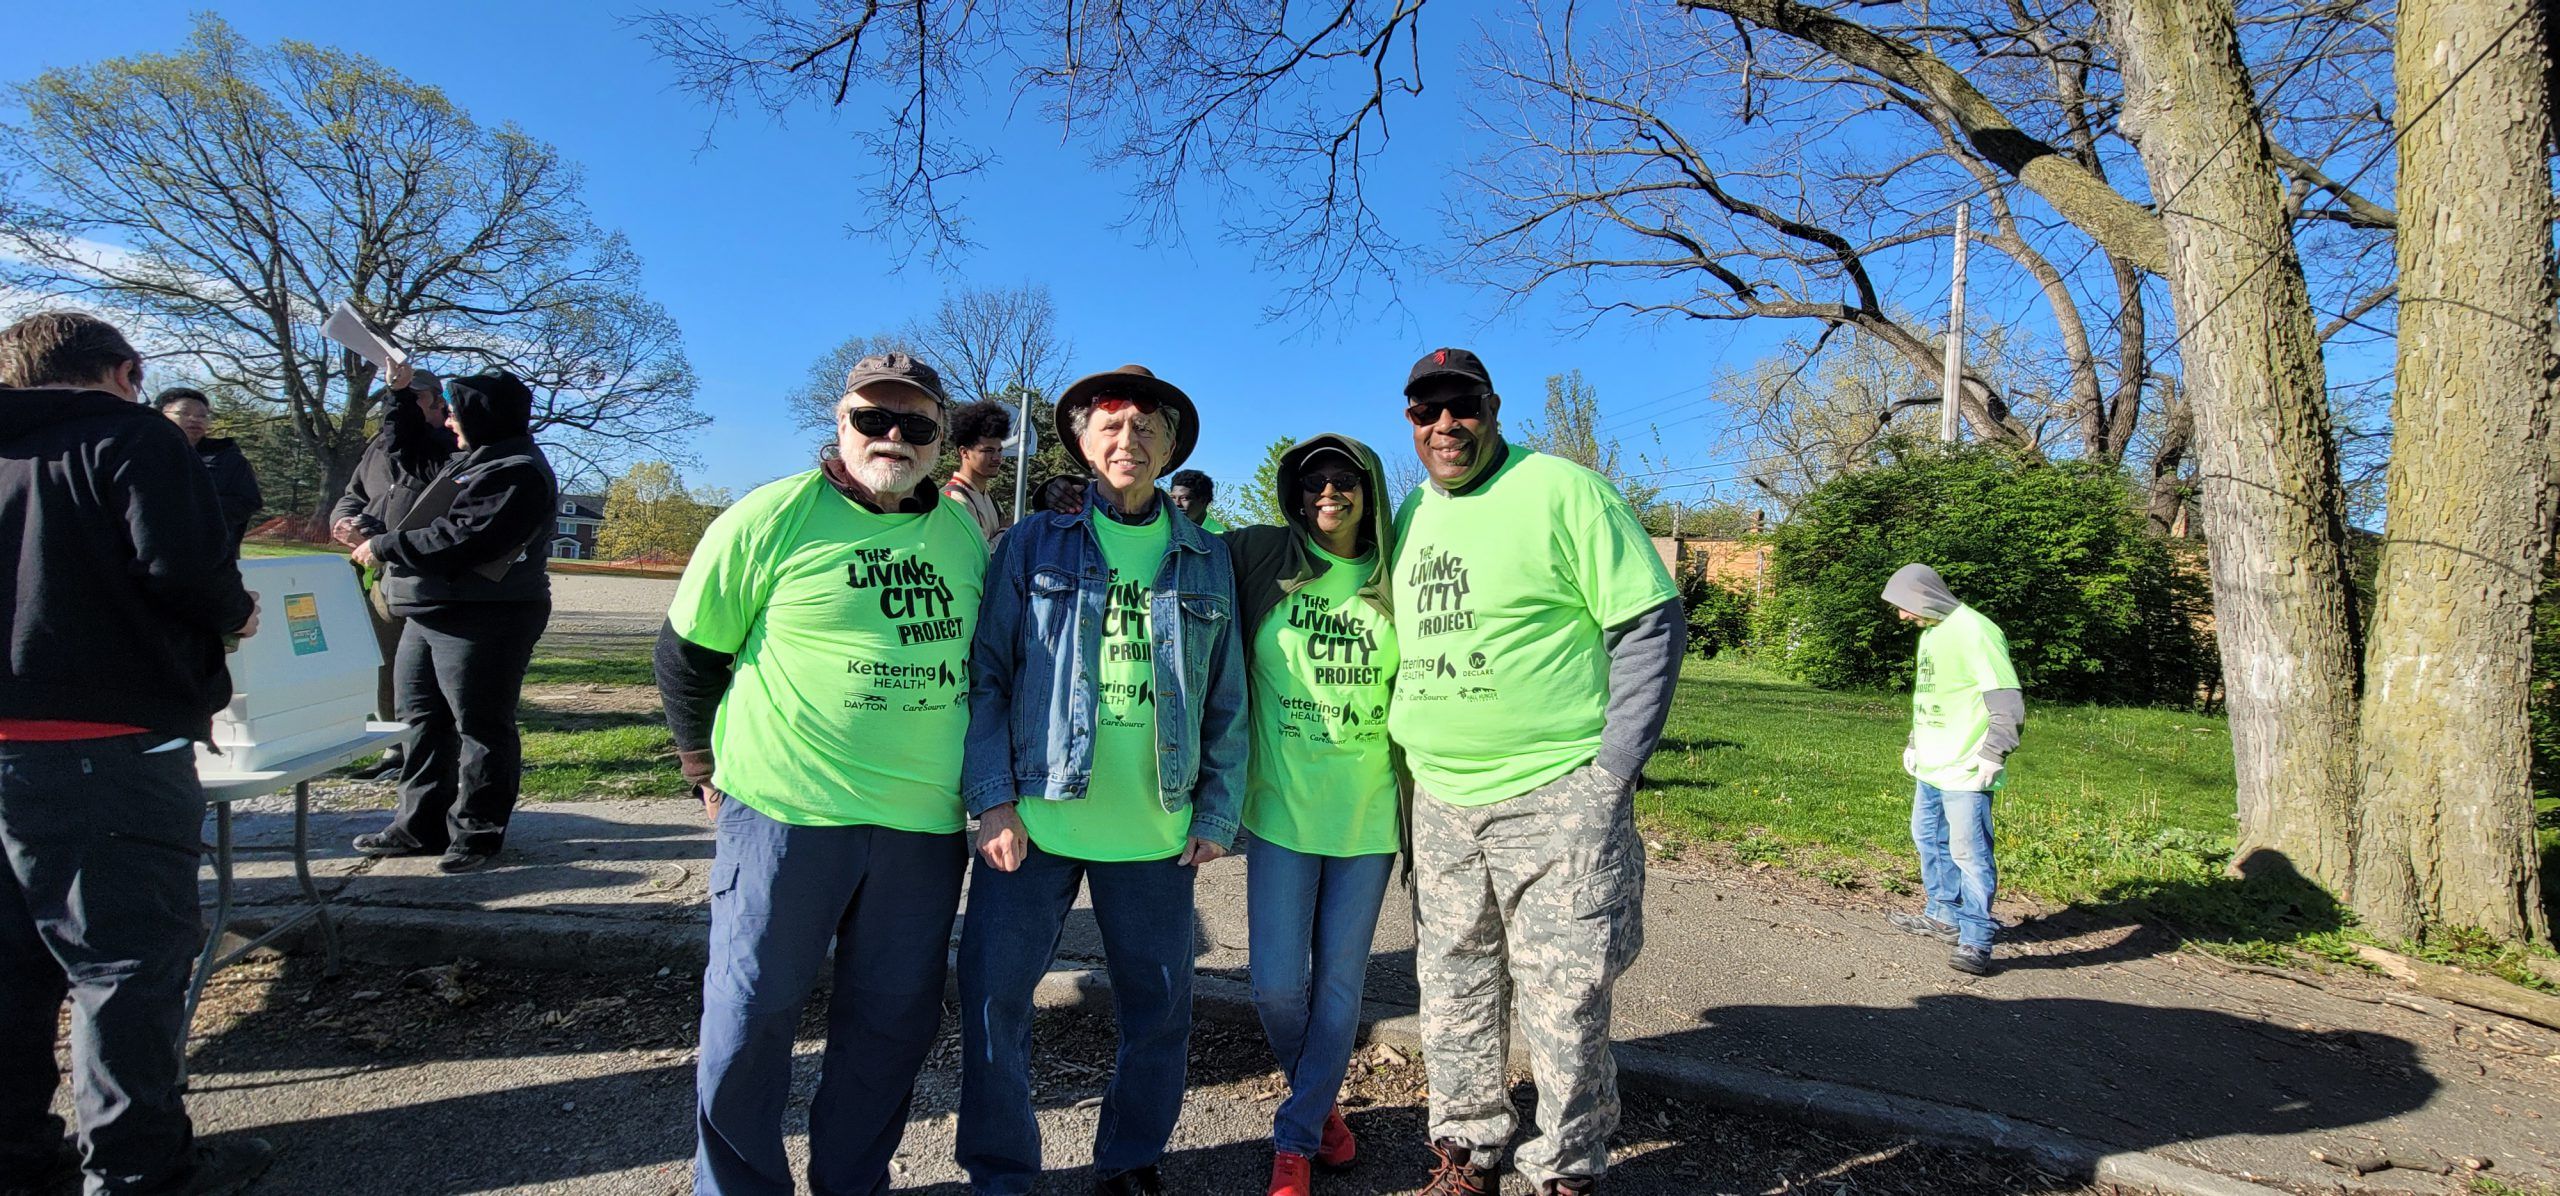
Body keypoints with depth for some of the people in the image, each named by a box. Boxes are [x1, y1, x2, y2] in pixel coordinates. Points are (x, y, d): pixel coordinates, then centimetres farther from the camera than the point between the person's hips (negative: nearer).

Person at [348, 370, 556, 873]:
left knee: (479, 726, -2)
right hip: (428, 614, 11)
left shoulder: (518, 472, -16)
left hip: (483, 621, -11)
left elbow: (461, 540, -22)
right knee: (423, 718, 16)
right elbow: (430, 525, 27)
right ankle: (420, 825, 26)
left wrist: (386, 546, -13)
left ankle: (476, 832, 6)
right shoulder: (470, 461, 17)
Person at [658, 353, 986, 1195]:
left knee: (894, 1024, 13)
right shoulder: (772, 518, -5)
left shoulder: (964, 532, 8)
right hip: (787, 811, -4)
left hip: (926, 822, 4)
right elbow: (686, 654, 3)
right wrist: (710, 770, 6)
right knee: (751, 1017, 7)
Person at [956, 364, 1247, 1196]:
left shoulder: (1206, 561, 8)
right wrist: (992, 799, -9)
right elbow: (985, 675, 0)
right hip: (1035, 819, -1)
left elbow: (1226, 703, 9)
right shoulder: (1034, 545, 3)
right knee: (994, 999, 4)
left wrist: (1218, 815, 4)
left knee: (1160, 1010, 10)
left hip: (1156, 832, 2)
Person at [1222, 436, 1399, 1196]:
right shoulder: (1258, 558, -5)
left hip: (1369, 814, 1)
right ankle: (1318, 1100, 32)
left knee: (1340, 982, 7)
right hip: (1283, 809, -1)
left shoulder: (1396, 583, 0)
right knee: (1277, 984, 1)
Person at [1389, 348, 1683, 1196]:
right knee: (1453, 994, 16)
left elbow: (1652, 626, -9)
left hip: (1556, 798, -6)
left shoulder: (1564, 492, -9)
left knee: (1564, 1002, 3)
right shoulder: (1409, 516, 11)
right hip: (1438, 802, 6)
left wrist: (1614, 769, -12)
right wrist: (1404, 751, 15)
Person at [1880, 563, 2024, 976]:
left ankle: (1976, 942, -2)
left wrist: (1993, 755, -21)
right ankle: (1943, 916, 35)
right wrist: (1915, 743, 24)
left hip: (1965, 772, -10)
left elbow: (2007, 701, -20)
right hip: (1930, 769, 10)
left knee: (1969, 852, -8)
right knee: (1929, 839, 20)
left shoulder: (1974, 632, -17)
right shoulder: (1930, 632, 14)